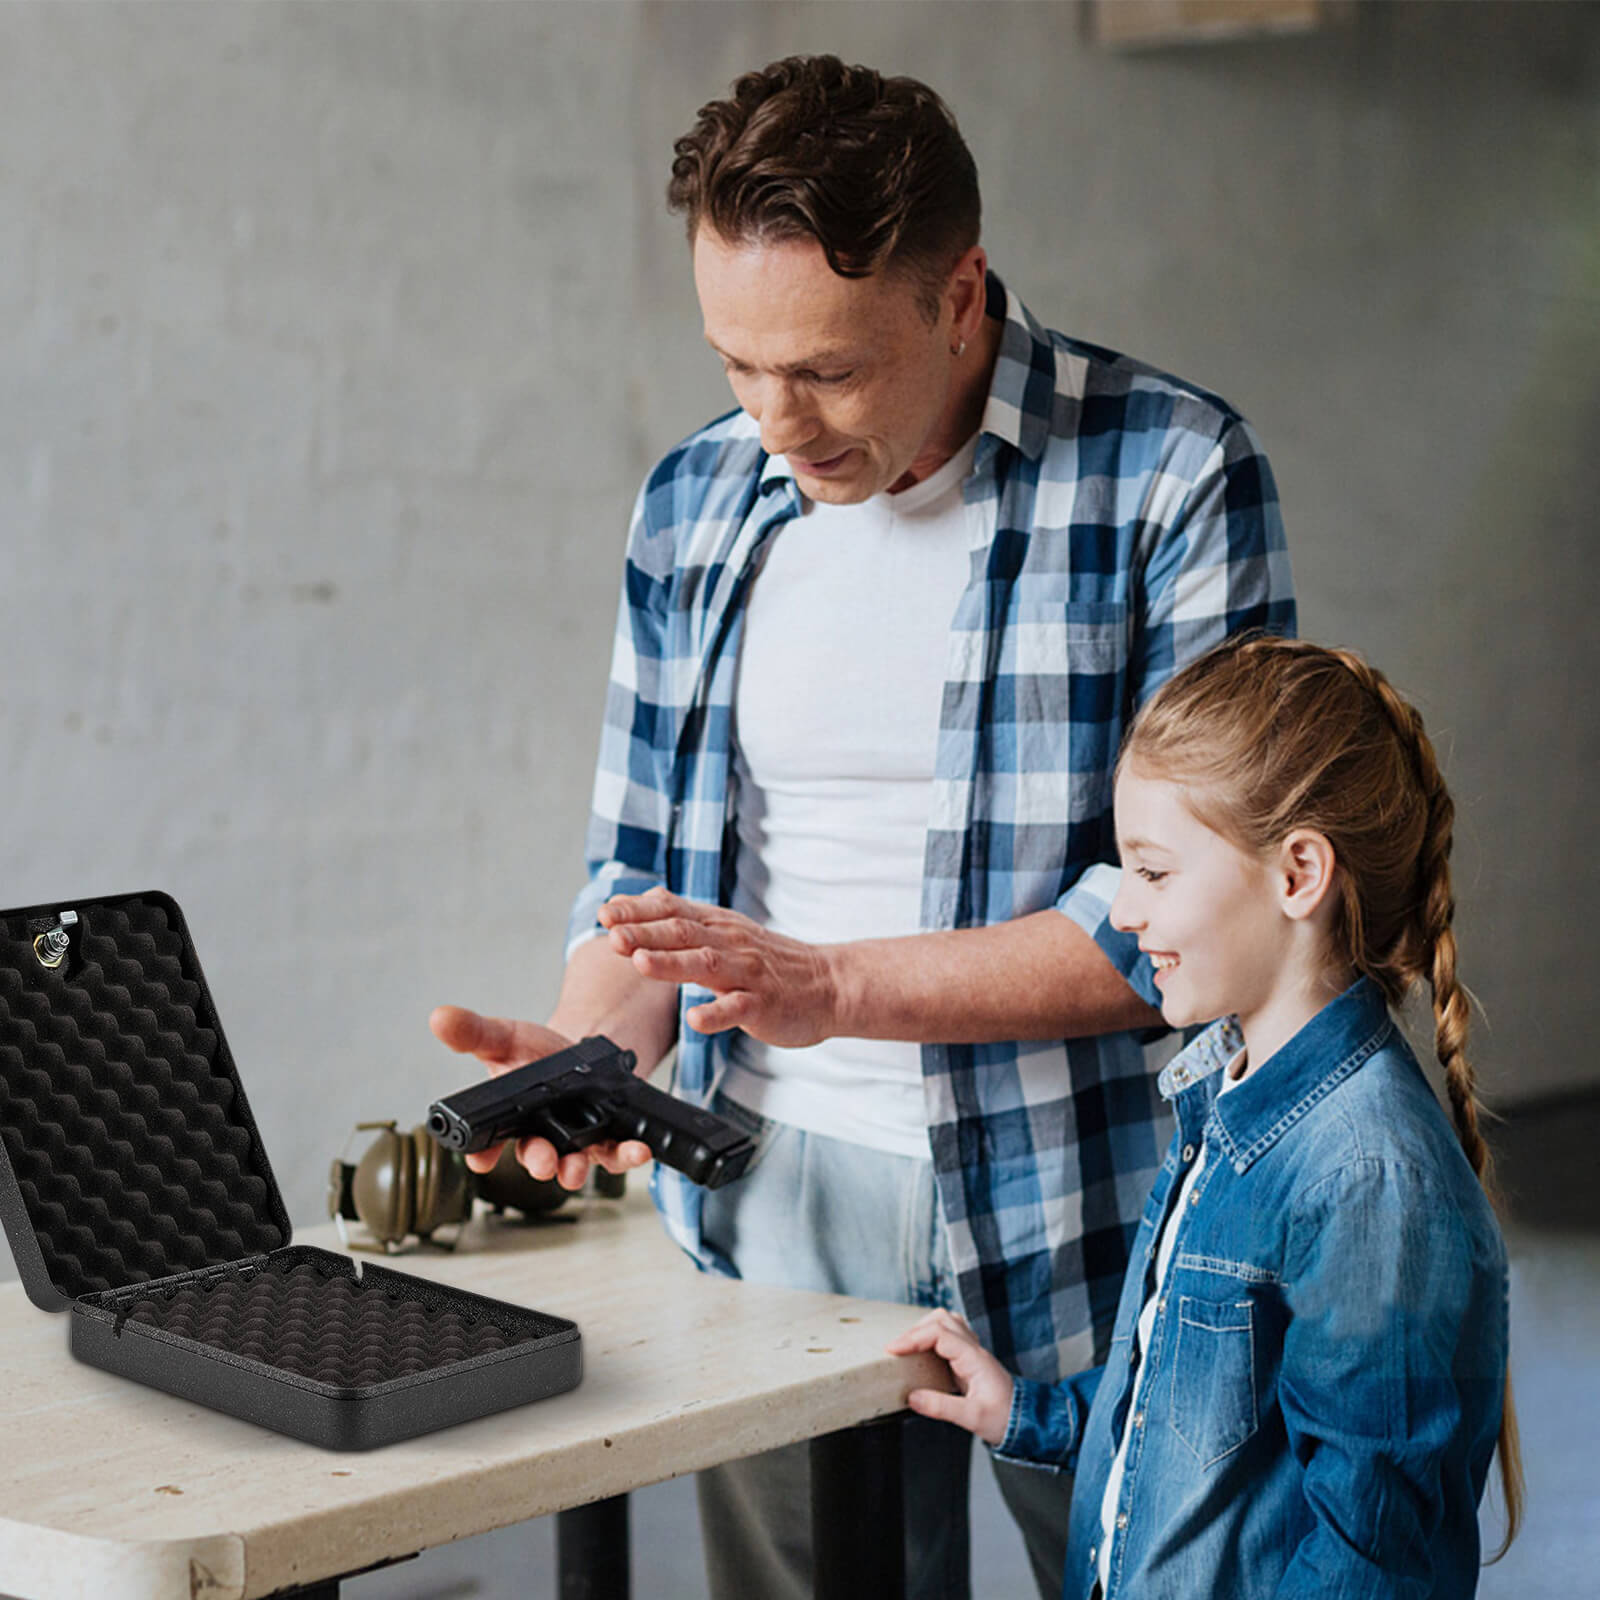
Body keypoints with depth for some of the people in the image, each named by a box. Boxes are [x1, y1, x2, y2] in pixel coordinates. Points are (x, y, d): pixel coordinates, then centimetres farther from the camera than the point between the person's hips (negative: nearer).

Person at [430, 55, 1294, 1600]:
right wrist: (594, 1049, -10)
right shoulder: (692, 505, 5)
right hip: (770, 1197, 3)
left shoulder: (1172, 475, -10)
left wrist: (836, 986, -20)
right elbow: (640, 860, 11)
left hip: (1073, 1222, -3)